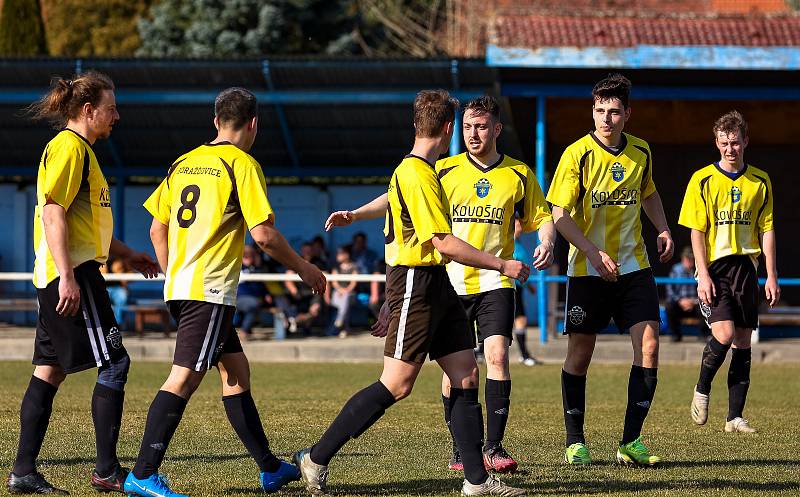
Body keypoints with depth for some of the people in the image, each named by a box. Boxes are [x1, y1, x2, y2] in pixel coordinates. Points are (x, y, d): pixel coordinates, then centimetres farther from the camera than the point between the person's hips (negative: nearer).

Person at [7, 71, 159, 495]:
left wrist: (125, 254, 29)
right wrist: (68, 277, -24)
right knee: (113, 363, -9)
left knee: (49, 371, 7)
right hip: (71, 274, -10)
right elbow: (53, 213, -18)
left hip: (61, 278, 10)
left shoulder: (79, 149, 21)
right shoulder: (69, 147, -10)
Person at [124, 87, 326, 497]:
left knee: (236, 370, 16)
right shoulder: (242, 164, -7)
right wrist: (303, 269, 2)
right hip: (211, 289, -8)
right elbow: (263, 234, -12)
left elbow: (157, 229, 16)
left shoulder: (183, 163, 14)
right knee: (184, 377, -12)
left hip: (180, 286, 8)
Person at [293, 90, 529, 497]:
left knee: (466, 375, 4)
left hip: (435, 284, 10)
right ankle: (316, 459, -3)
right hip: (415, 283, -10)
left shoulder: (420, 171, 15)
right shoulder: (416, 174, -16)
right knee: (397, 384, -10)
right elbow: (443, 243, -20)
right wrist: (500, 265, -13)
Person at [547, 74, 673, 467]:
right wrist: (594, 253, -22)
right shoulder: (578, 155, -10)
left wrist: (663, 229, 5)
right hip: (587, 270, -3)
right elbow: (559, 213, -12)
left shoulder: (641, 152, 4)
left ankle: (631, 442, -2)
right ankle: (575, 442, 16)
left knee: (648, 346, -8)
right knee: (579, 354, 3)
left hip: (634, 266, 4)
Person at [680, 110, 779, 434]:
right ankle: (702, 389, 9)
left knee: (743, 341, 2)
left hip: (745, 267, 3)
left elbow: (766, 230, 10)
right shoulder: (703, 180, -1)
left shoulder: (760, 182, 8)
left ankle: (735, 417, 5)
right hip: (715, 267, -3)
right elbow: (697, 231, -2)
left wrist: (772, 276, 4)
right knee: (724, 334, -18)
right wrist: (703, 274, -11)